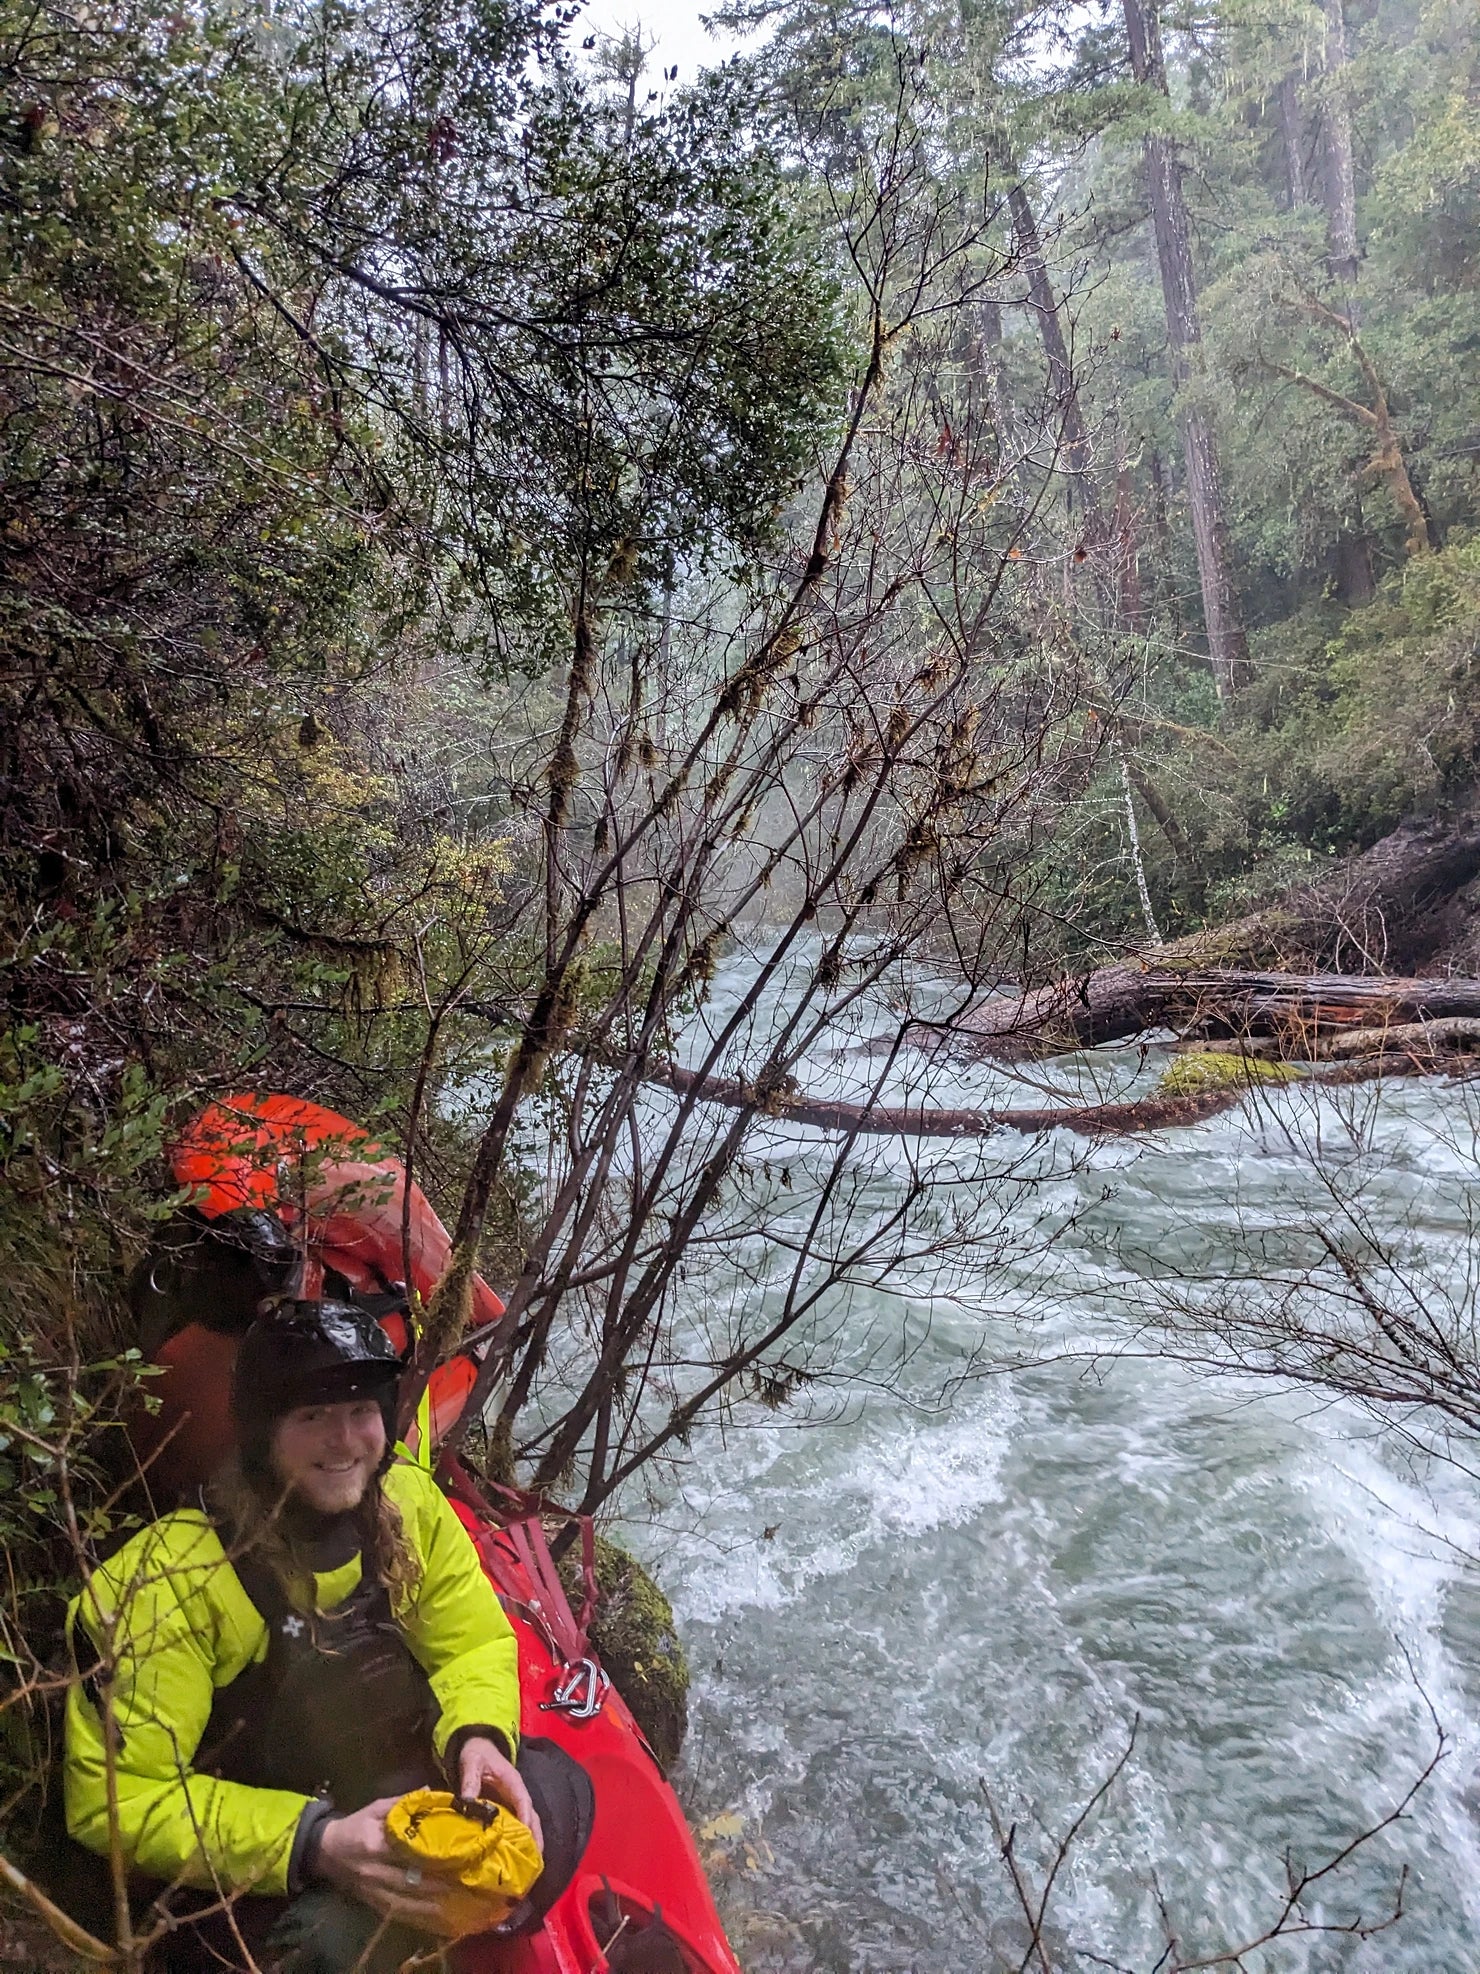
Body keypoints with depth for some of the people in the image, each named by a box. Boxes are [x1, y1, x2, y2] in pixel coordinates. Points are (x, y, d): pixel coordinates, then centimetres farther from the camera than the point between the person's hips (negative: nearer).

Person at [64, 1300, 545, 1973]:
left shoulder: (408, 1500, -7)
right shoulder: (172, 1577, -22)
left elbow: (476, 1647, 4)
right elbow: (116, 1798, -21)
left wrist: (477, 1737, -19)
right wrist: (314, 1845, -31)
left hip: (404, 1805, 7)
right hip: (254, 1884, -6)